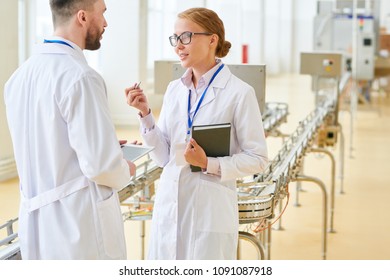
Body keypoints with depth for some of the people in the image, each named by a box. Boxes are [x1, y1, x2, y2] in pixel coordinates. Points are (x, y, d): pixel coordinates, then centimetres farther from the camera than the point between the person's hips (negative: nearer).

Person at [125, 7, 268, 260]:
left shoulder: (239, 93, -9)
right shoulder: (174, 90, 8)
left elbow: (257, 158, -7)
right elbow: (163, 156, 7)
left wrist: (209, 164, -19)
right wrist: (146, 113, -5)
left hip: (210, 210, -5)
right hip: (169, 205, 5)